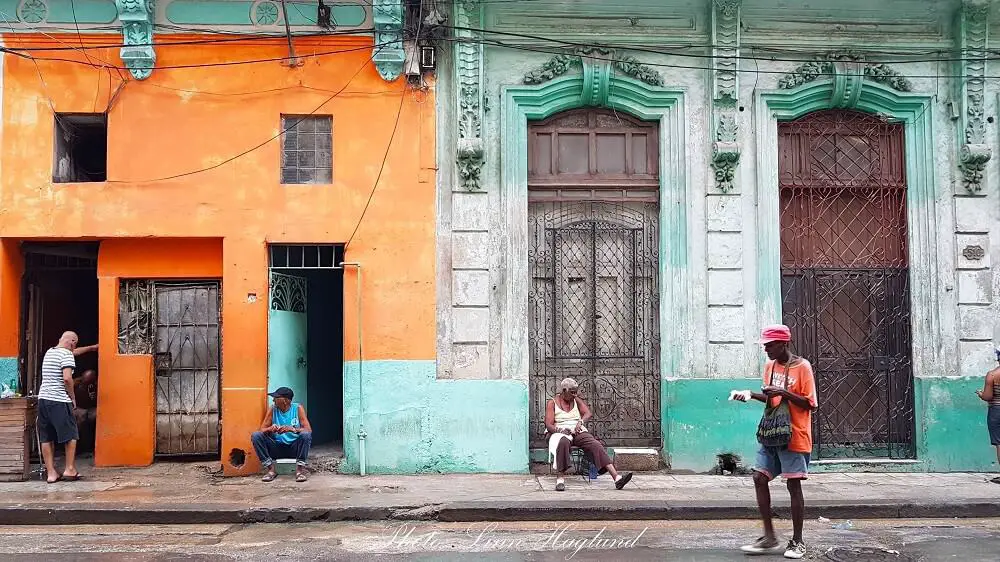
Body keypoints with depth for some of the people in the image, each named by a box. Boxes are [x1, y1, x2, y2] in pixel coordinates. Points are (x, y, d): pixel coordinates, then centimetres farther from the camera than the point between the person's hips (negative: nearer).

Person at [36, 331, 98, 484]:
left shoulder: (49, 352, 17)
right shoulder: (67, 355, -9)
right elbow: (67, 378, -20)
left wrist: (91, 348, 47)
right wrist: (73, 397, -6)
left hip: (43, 398, 8)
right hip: (59, 401, -8)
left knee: (46, 438, 7)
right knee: (71, 435, 5)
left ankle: (51, 473, 10)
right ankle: (70, 469, 9)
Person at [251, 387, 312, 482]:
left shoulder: (298, 408, -6)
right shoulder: (272, 409, 0)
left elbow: (308, 430, -14)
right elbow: (262, 429, -3)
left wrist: (292, 429, -33)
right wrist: (270, 429, -28)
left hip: (294, 448, -2)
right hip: (277, 448, 3)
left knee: (306, 435, -31)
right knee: (256, 435, -18)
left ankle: (300, 469, -25)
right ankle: (271, 469, -17)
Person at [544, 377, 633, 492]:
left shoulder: (576, 400, 17)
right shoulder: (552, 403, 4)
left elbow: (588, 413, 3)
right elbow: (549, 425, -5)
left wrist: (580, 422, -18)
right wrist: (560, 429, -25)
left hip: (578, 432, 4)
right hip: (559, 433, -4)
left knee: (596, 445, -23)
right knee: (563, 442, -41)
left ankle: (617, 478, -36)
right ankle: (560, 479, -41)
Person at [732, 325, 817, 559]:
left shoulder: (802, 367, -10)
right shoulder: (770, 366, 10)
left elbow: (810, 404, -11)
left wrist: (785, 393, -23)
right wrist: (751, 394, 5)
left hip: (794, 437, -7)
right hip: (771, 434, 7)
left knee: (793, 485, -1)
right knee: (759, 478, 1)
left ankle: (797, 542, 10)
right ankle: (769, 538, 9)